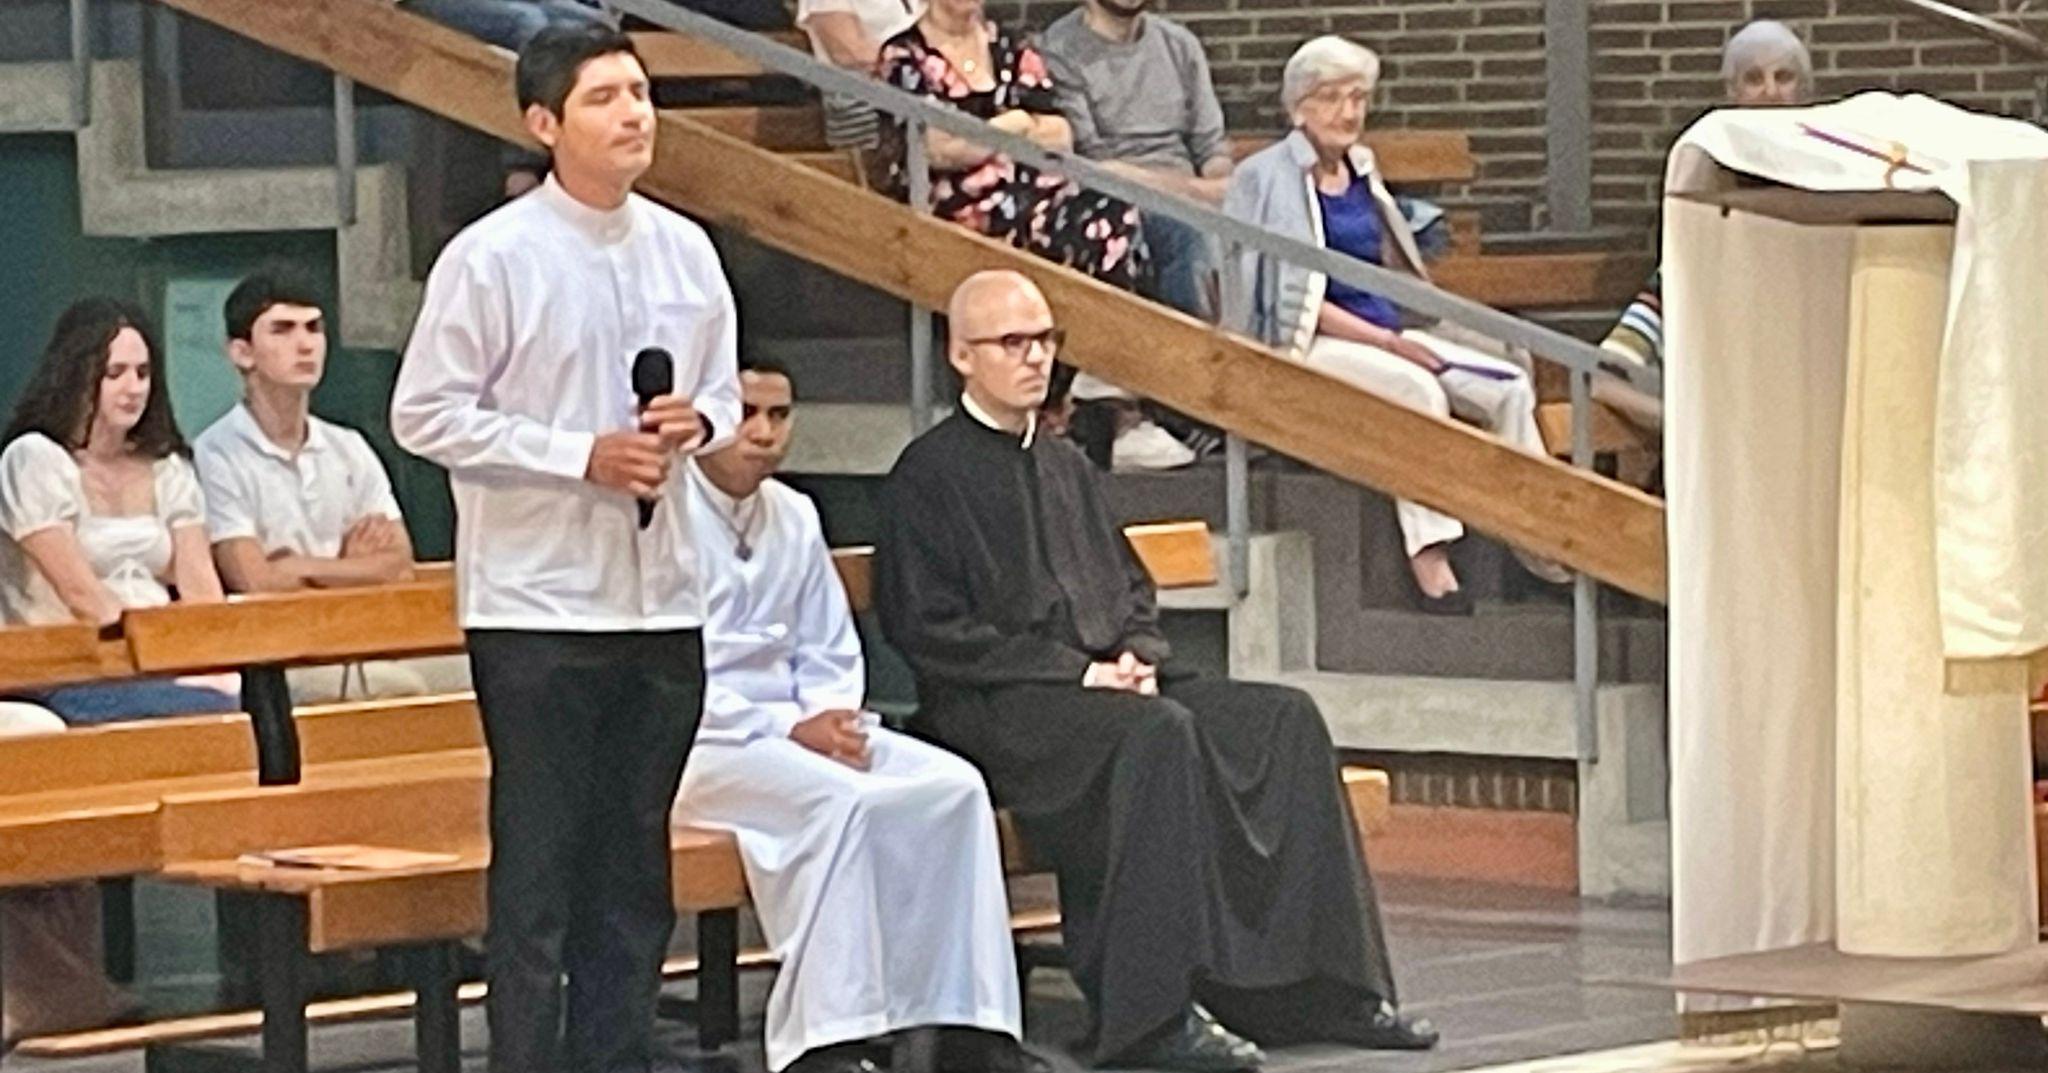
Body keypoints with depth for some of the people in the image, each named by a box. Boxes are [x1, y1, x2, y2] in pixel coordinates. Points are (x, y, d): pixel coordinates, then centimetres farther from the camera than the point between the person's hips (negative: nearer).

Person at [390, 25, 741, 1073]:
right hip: (536, 604, -6)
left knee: (635, 865, 12)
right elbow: (425, 414, -10)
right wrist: (581, 458, -16)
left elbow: (724, 392, 19)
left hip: (662, 599, 6)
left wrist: (696, 421, -6)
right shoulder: (491, 260, -10)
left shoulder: (685, 251, 7)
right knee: (538, 861, -3)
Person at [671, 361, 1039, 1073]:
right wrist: (788, 729, -18)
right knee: (839, 798, -34)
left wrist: (834, 718, 0)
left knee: (954, 786, -13)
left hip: (793, 728, 8)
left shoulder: (795, 517, 16)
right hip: (695, 740, -8)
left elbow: (830, 655, 24)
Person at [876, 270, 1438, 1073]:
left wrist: (1137, 657, 1)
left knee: (1285, 719, -11)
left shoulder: (1066, 466, 23)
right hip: (996, 707, -8)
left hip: (1109, 686, 8)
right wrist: (1078, 673, -14)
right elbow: (930, 631, -9)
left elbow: (1131, 586, 25)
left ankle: (1324, 988, -14)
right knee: (1158, 733, -35)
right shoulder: (927, 477, -1)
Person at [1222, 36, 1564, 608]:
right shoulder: (1268, 178, -7)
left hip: (1384, 332, 8)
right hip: (1306, 345, -8)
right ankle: (1428, 552, -37)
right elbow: (1292, 300, -13)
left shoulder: (1360, 171, 15)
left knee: (1510, 388, -10)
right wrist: (1387, 342, -18)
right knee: (1418, 388, -34)